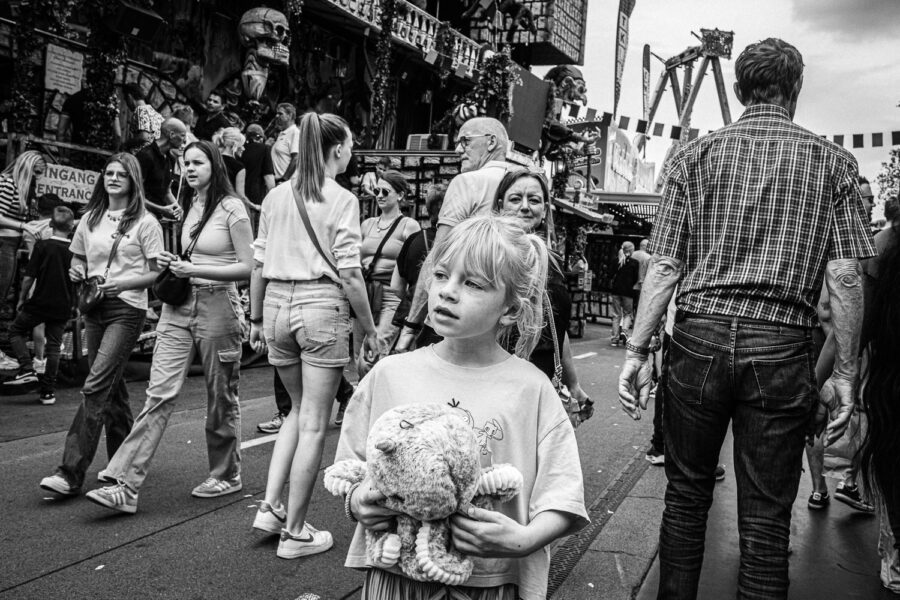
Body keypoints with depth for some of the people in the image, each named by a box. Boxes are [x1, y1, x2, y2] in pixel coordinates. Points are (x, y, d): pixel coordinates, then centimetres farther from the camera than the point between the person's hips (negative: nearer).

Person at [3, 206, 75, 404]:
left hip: (39, 303, -3)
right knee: (53, 346, 9)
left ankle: (27, 369, 2)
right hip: (62, 307, 3)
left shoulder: (42, 246, -10)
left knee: (16, 331, 19)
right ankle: (48, 392, 10)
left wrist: (22, 299, 4)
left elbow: (29, 277, -9)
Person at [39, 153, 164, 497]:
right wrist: (77, 275, -2)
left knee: (96, 386, -13)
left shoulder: (145, 222, -2)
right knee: (111, 388, 11)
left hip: (127, 309, -6)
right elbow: (77, 260, 21)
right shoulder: (90, 219, 13)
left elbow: (157, 273, -4)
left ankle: (72, 473, -11)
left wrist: (120, 283, -17)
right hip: (94, 309, 6)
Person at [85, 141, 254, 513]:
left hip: (217, 306, -5)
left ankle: (227, 475, 25)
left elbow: (246, 267, -10)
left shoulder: (231, 208, -6)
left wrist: (195, 270, -17)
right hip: (179, 306, 5)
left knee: (221, 398, 7)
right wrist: (172, 264, 3)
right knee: (160, 394, -3)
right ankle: (126, 486, -4)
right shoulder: (188, 208, 14)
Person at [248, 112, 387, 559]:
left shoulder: (275, 197, 9)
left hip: (277, 305, 6)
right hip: (322, 307, -5)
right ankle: (295, 532, 14)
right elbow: (349, 273, -9)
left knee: (299, 409, 23)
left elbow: (259, 265, 10)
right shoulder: (341, 200, -6)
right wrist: (370, 330, -1)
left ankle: (270, 506, 19)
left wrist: (256, 320, 19)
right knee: (314, 422, 5)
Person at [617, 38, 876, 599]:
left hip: (699, 337, 1)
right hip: (782, 348, 0)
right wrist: (845, 372, 4)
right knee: (766, 517, 9)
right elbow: (844, 277, -1)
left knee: (686, 493, 16)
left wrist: (638, 350, 2)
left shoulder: (695, 156, 5)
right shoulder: (833, 161, 6)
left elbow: (664, 266, -1)